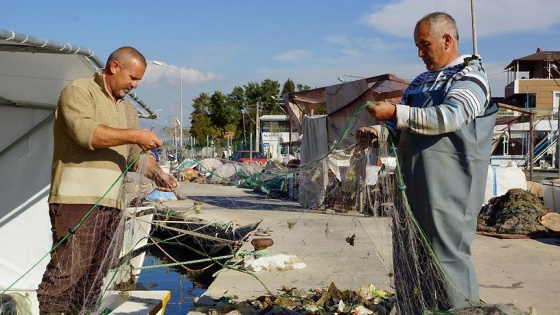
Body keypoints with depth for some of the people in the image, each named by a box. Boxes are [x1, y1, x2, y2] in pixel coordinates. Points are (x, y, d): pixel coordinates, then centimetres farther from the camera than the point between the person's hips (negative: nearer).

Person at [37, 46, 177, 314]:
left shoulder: (128, 109, 22)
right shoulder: (78, 91, -1)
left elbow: (136, 153, 23)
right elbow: (85, 131, -18)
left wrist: (156, 173, 4)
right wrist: (135, 135, -16)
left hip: (111, 202, 7)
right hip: (77, 198, -7)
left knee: (96, 274, 8)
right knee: (67, 270, -10)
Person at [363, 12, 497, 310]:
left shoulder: (470, 78, -2)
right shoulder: (420, 82, 20)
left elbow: (448, 117, -20)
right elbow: (401, 128, 23)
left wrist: (395, 112, -22)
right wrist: (380, 132, 2)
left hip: (449, 190, -7)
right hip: (415, 186, 8)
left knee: (449, 258, -6)